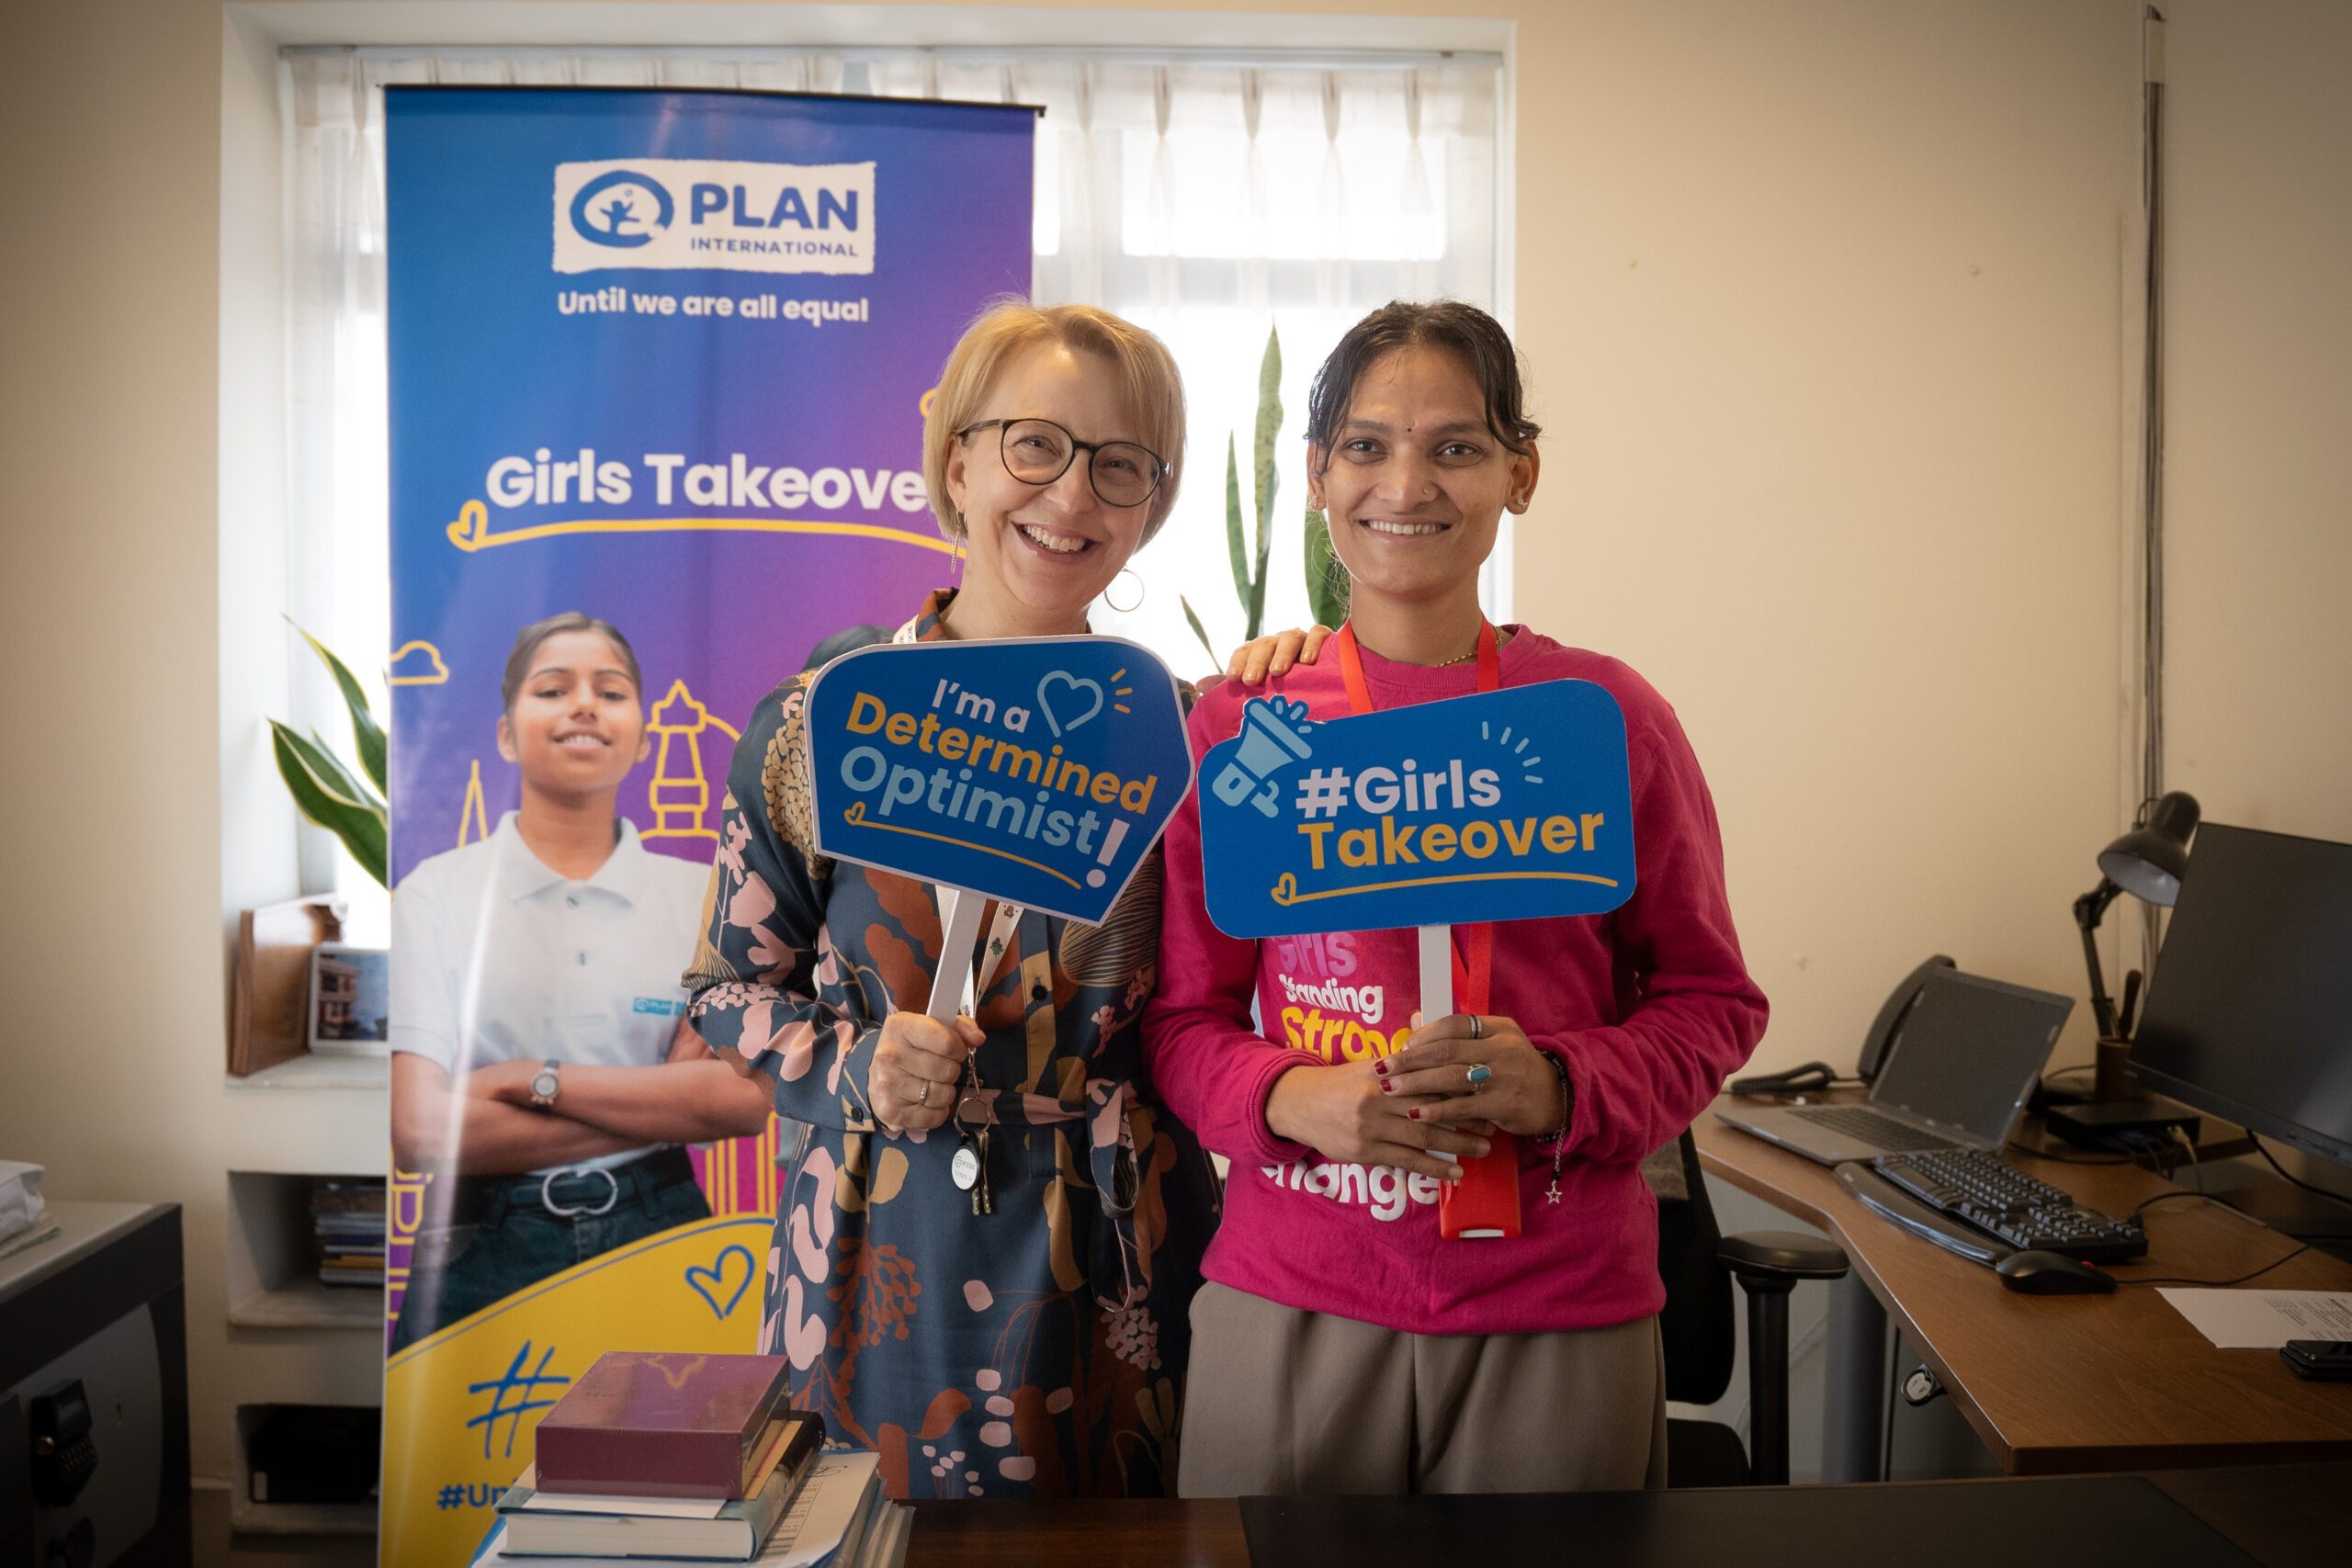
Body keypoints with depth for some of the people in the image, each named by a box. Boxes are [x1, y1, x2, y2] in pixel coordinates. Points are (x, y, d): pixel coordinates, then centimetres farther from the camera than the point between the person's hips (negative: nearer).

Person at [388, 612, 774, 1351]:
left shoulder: (702, 895, 1)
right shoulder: (435, 892, -4)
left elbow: (747, 1097, -11)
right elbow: (419, 1130, -14)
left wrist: (536, 1080, -16)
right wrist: (663, 1102, -12)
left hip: (656, 1237, 2)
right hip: (484, 1256, -1)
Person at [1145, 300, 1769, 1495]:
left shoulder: (1608, 715, -1)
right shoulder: (1237, 722, 0)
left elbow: (1709, 997, 5)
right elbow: (1182, 1014, 5)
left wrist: (1564, 1086, -13)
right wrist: (1290, 1099, -15)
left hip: (1560, 1316, 0)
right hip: (1290, 1304, 0)